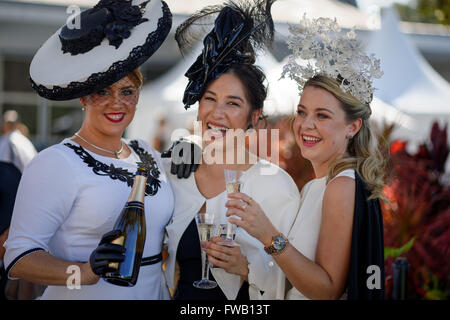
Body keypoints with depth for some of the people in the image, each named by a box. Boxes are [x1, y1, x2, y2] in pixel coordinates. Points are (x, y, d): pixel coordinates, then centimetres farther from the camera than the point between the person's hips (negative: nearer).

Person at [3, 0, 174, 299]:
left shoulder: (149, 155, 5)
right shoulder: (55, 164, -16)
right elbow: (18, 257, -21)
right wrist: (85, 272, -34)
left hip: (154, 292, 6)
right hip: (87, 295, -6)